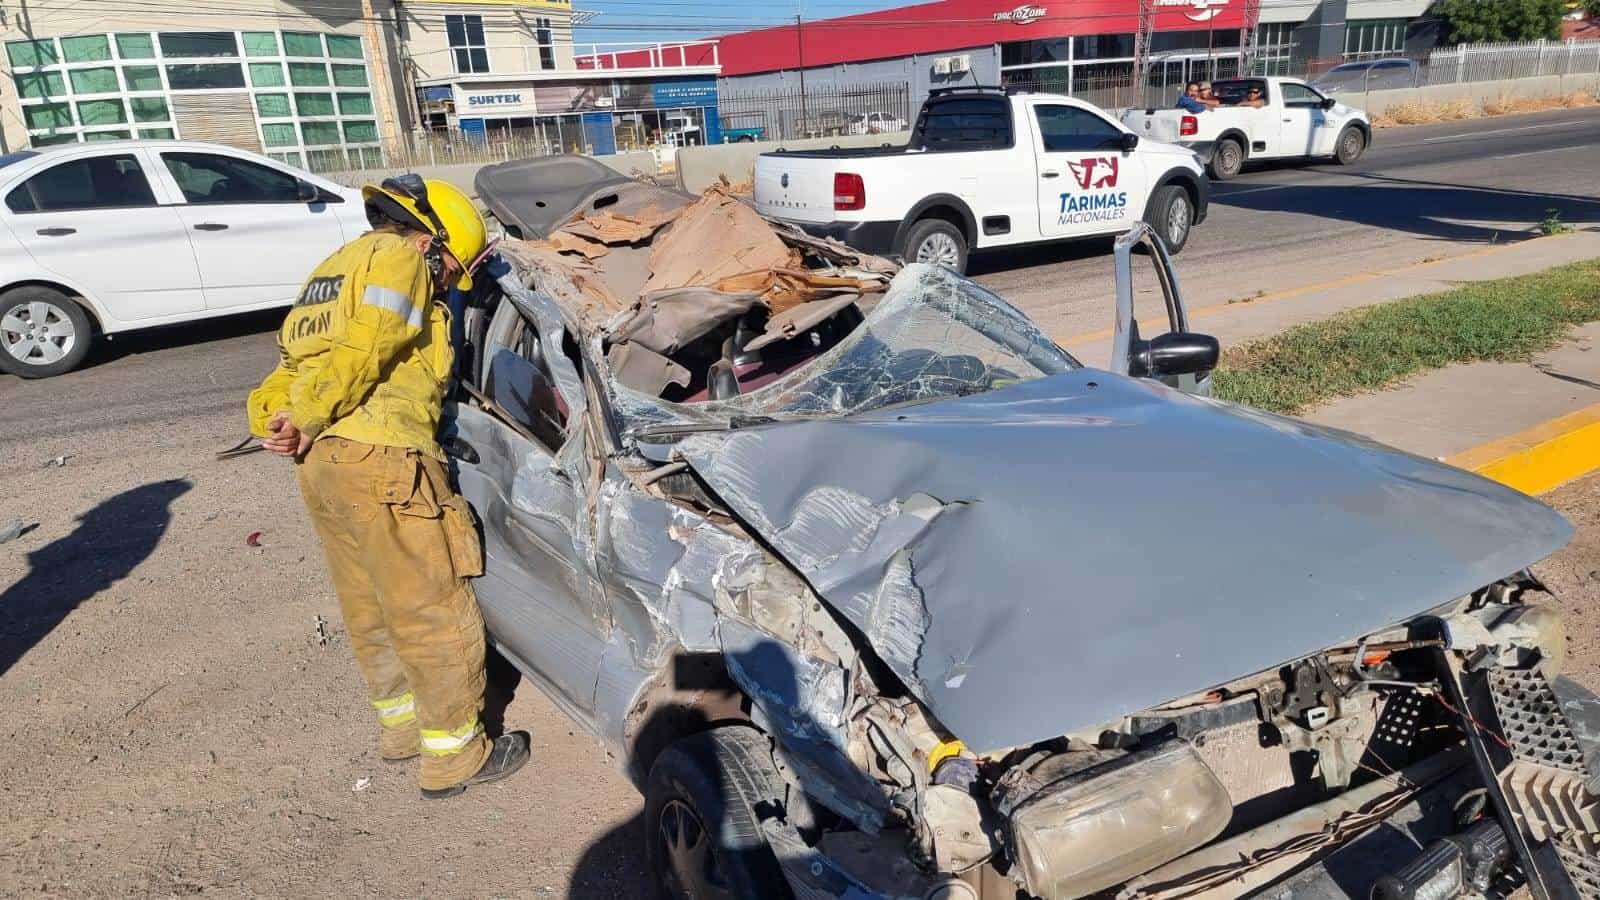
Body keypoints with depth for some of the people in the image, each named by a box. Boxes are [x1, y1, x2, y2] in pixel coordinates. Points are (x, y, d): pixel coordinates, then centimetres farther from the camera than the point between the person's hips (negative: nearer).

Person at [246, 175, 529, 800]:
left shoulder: (333, 267, 28)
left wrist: (275, 413, 4)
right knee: (437, 615, 0)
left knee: (370, 611, 20)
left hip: (318, 462, 10)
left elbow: (294, 355, 18)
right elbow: (363, 351, -18)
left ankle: (401, 724, 35)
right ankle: (454, 756, 10)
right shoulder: (398, 257, -3)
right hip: (378, 460, -10)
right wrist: (308, 416, -12)